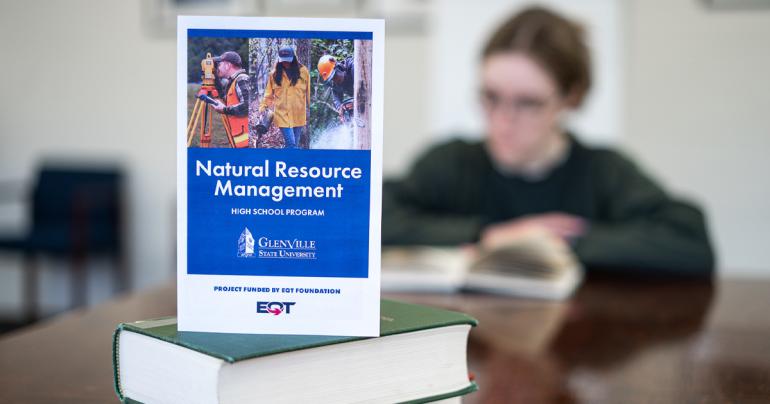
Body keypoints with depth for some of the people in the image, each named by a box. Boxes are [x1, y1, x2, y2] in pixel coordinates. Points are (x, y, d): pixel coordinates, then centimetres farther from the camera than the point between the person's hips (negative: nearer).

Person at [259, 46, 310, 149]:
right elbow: (269, 93, 8)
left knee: (295, 144, 9)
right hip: (283, 114, -1)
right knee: (291, 144, -12)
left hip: (298, 114, 1)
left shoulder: (303, 71, 0)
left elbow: (308, 93, 2)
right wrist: (263, 106, -2)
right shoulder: (275, 73, 2)